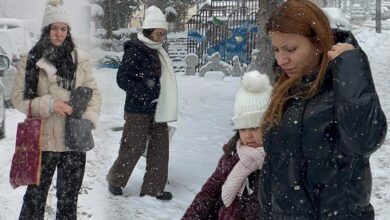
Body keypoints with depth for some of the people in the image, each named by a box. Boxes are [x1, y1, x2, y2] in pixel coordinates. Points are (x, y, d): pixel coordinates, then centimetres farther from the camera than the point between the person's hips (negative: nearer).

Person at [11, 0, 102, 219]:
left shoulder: (81, 58, 3)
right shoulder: (31, 60, -2)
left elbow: (94, 93, 8)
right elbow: (19, 97, -2)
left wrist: (88, 119, -9)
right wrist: (49, 104, -16)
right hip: (43, 141, -2)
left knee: (69, 199, 10)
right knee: (36, 195, 5)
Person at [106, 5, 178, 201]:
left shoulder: (158, 51, 13)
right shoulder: (136, 50, -11)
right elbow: (123, 78, -15)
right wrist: (145, 93, -21)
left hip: (157, 110, 8)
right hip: (138, 110, -8)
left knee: (160, 148, 7)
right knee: (133, 147, -1)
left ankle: (153, 188, 15)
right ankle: (116, 180, 20)